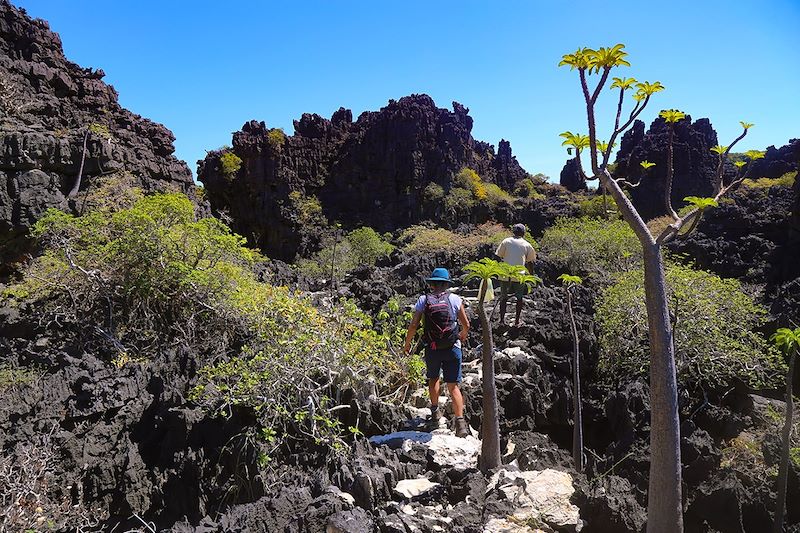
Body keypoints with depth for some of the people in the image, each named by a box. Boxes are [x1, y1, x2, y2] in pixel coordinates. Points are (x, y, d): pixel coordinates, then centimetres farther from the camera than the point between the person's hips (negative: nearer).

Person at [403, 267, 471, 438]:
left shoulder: (424, 300, -3)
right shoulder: (454, 299, -2)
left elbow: (413, 325, -7)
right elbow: (466, 324, 0)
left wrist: (407, 344, 7)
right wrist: (463, 335, 23)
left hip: (432, 349, 0)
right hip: (452, 348, 0)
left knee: (433, 379, 25)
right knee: (453, 386, 5)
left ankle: (435, 412, 30)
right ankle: (460, 421, -5)